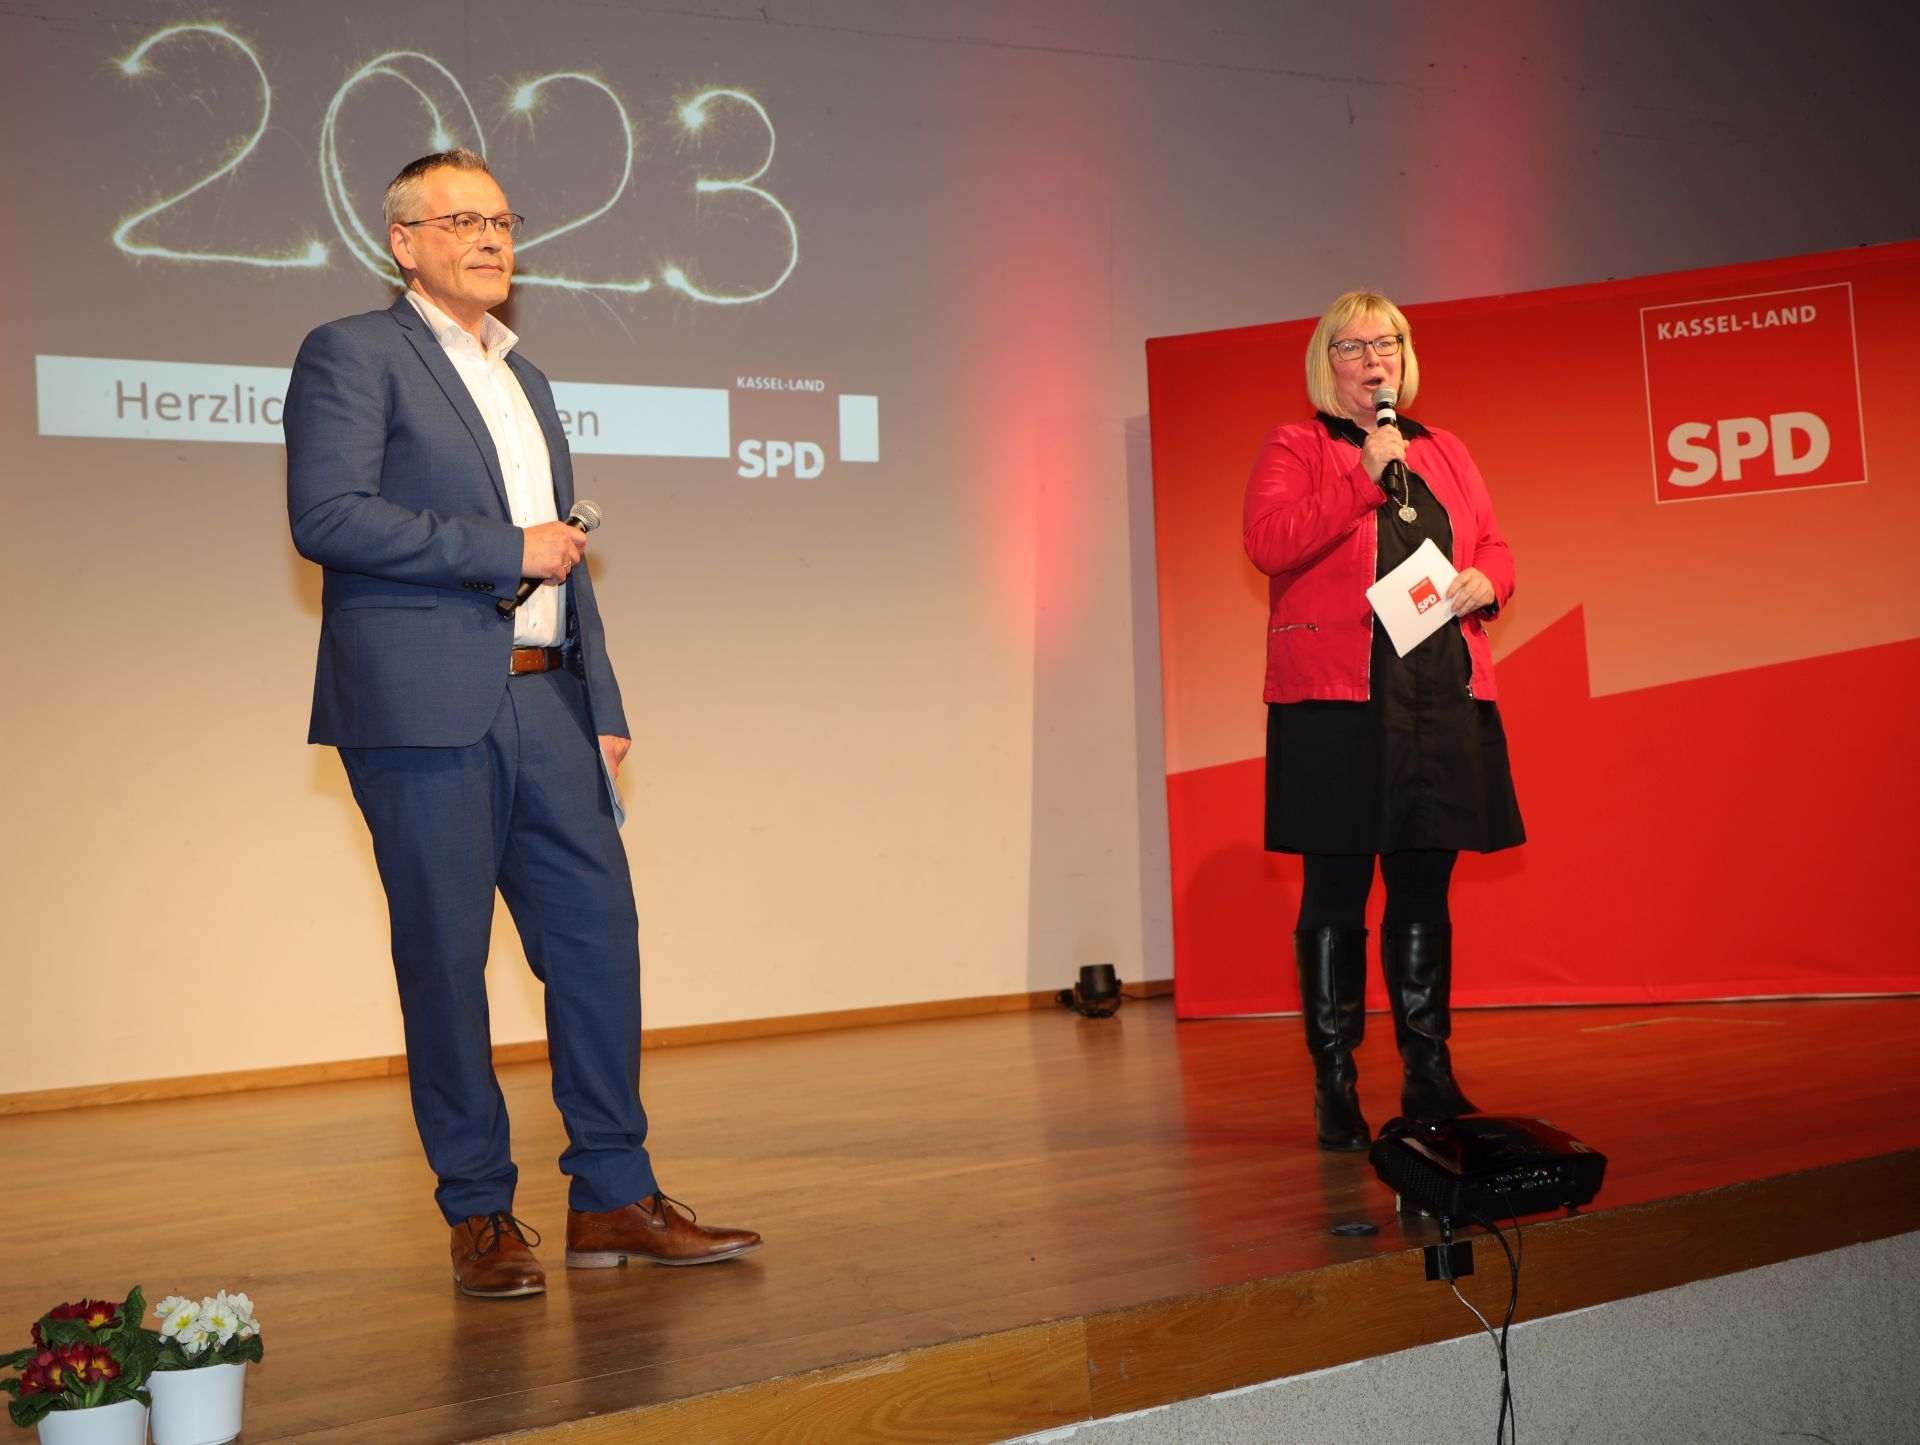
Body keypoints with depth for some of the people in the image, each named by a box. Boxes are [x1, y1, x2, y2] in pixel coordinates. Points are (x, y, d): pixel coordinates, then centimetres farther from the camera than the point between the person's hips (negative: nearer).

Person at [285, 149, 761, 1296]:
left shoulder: (525, 380, 23)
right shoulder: (351, 355, 1)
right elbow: (326, 515, -14)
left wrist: (603, 707, 18)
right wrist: (505, 550, -11)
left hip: (542, 702, 7)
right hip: (424, 707, -6)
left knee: (600, 933, 2)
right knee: (445, 956, -1)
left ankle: (615, 1198, 11)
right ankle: (481, 1214, 10)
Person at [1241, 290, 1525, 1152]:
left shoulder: (1443, 453, 20)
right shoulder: (1293, 449, 4)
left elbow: (1492, 546, 22)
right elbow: (1267, 541, -13)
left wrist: (1484, 581, 0)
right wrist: (1365, 476, -15)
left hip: (1443, 696, 5)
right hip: (1336, 700, -5)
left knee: (1425, 889, 9)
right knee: (1336, 893, -3)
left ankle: (1429, 1075, 18)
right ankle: (1334, 1089, 4)